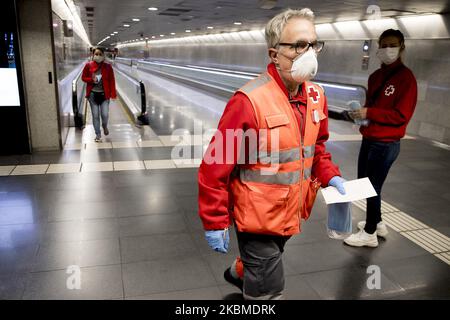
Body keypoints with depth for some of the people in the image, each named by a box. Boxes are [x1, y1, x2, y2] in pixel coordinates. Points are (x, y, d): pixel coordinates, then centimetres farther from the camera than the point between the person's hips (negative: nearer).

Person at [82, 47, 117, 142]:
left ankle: (105, 126, 33)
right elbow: (83, 77, 6)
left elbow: (112, 81, -2)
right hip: (93, 94, 1)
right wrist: (92, 79, -14)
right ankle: (98, 135, 20)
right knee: (95, 115, 4)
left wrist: (113, 94, -7)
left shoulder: (108, 66, -3)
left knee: (105, 115, -3)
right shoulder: (88, 65, -2)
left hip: (104, 94, 0)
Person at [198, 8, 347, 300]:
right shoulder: (250, 101, -26)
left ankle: (238, 273, 65)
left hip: (291, 213, 8)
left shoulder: (316, 95, -2)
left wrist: (329, 176, -3)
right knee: (269, 289, 8)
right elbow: (215, 166, -23)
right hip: (258, 216, -7)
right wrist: (215, 222, -18)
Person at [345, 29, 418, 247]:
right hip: (369, 139, 8)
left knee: (373, 187, 0)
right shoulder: (375, 76, 9)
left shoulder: (406, 77, -14)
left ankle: (369, 234, 17)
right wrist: (359, 112, -1)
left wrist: (369, 113, -23)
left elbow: (401, 115, -19)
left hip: (386, 144, -8)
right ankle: (377, 223, 38)